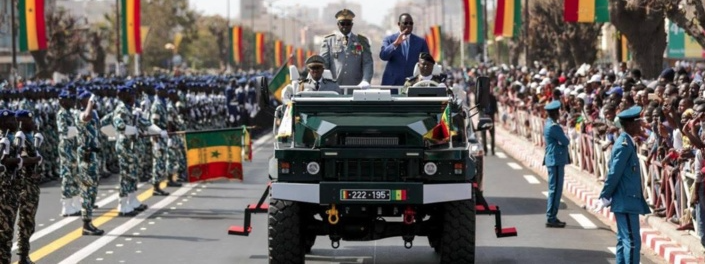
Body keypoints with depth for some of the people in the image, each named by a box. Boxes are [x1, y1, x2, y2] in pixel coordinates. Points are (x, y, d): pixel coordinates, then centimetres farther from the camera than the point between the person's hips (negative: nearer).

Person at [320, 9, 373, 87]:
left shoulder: (362, 41, 13)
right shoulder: (329, 40, 12)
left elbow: (367, 63, 5)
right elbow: (323, 63, 6)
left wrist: (365, 81, -12)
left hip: (356, 87, 0)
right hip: (334, 87, 0)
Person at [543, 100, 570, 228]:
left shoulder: (549, 124, 12)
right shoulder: (554, 127, -19)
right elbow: (565, 141, -15)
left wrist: (564, 139, -3)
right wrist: (566, 137, 4)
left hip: (553, 161, 10)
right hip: (556, 161, -10)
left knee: (555, 189, 14)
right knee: (555, 190, -6)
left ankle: (552, 217, 18)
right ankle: (551, 219, -4)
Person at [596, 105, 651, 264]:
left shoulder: (626, 142, 13)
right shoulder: (625, 145, -18)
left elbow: (614, 172, 18)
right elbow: (614, 173, -20)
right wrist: (605, 197, -15)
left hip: (626, 200, 10)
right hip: (626, 201, -10)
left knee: (624, 239, 14)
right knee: (632, 241, -9)